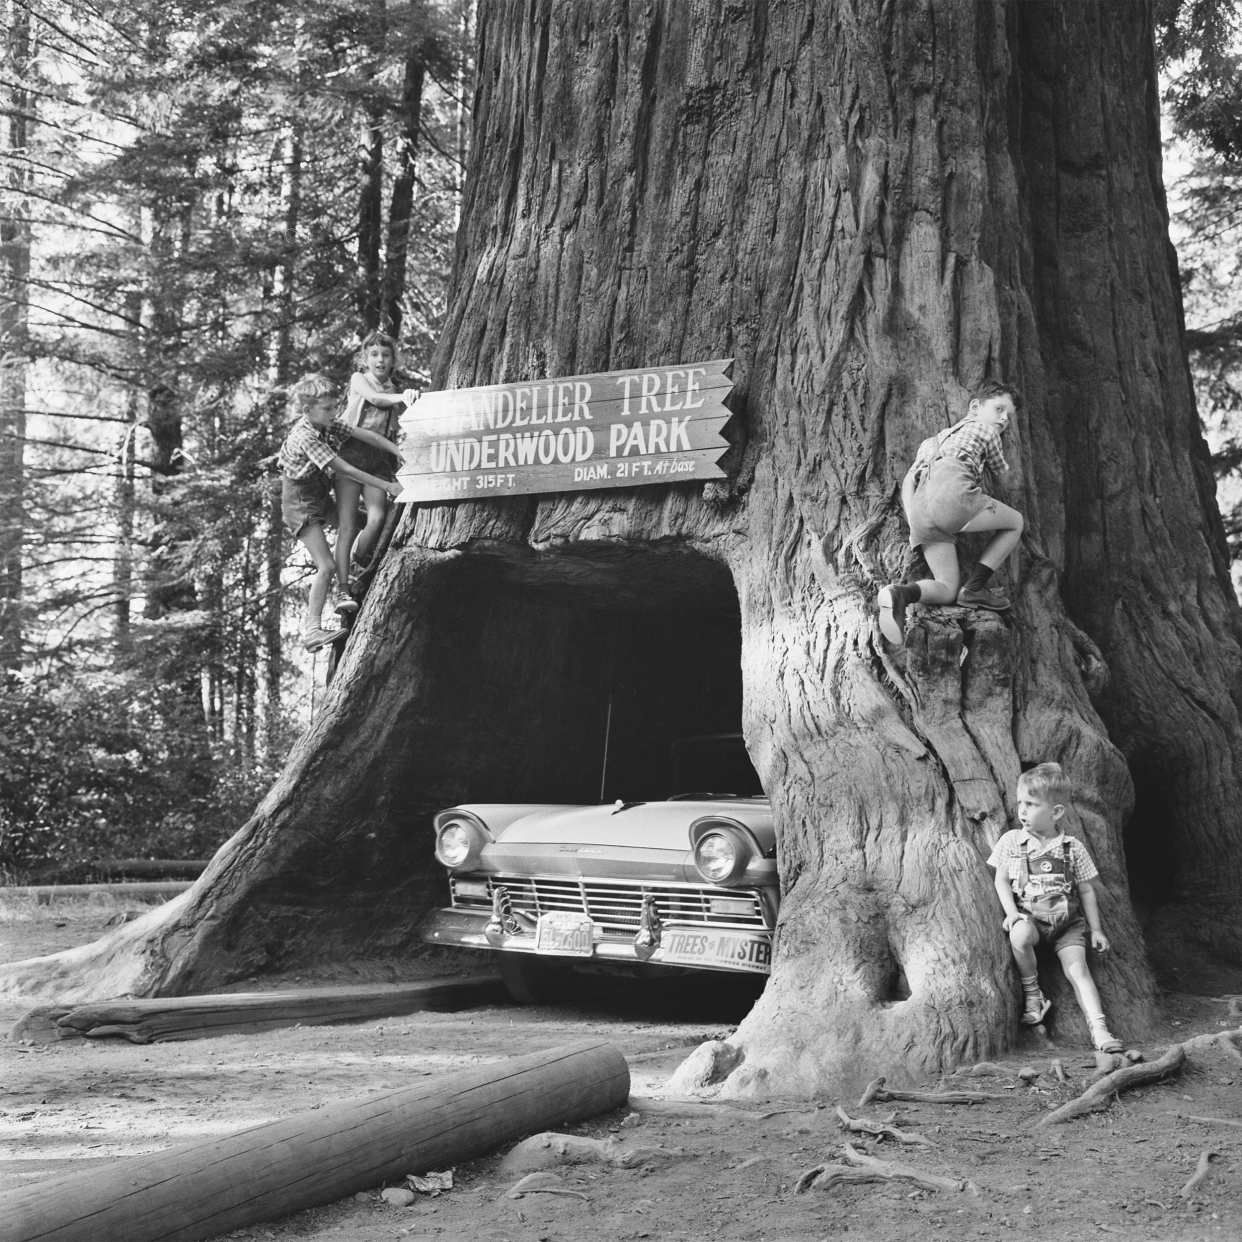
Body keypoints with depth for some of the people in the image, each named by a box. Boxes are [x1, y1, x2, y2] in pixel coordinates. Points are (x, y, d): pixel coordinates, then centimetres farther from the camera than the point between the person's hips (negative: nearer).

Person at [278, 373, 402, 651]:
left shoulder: (328, 425, -2)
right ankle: (312, 630, -20)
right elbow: (346, 470, -30)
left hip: (320, 495, 9)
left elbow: (365, 435, -2)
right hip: (300, 502, -9)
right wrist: (388, 486, -28)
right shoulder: (305, 438, -27)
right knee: (327, 566, -18)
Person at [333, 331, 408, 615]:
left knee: (378, 519, -17)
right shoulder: (359, 379, 10)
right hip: (352, 453, -3)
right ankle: (343, 589, -14)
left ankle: (357, 571, 8)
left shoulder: (395, 393, 19)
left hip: (379, 458, 3)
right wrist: (404, 398, -30)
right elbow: (374, 398, -13)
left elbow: (397, 436, 18)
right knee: (348, 525, -11)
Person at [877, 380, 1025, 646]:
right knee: (1015, 522, 17)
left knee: (948, 589, 8)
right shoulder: (984, 429, 24)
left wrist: (913, 523, 17)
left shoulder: (935, 440, 40)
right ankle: (974, 587, 3)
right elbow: (1002, 471, 37)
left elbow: (908, 481, 26)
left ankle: (900, 594, -23)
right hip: (951, 488, -6)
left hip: (919, 506, 6)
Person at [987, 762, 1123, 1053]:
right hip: (1029, 918, 0)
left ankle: (1098, 1029, -20)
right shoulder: (1011, 841, 1)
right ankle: (1032, 992, -12)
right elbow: (1001, 880, 2)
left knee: (1078, 969, -18)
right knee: (1020, 935, -34)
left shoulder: (1073, 848, 2)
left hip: (1067, 922, 1)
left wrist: (1096, 929, 7)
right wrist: (1011, 912, -13)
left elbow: (1086, 890, 8)